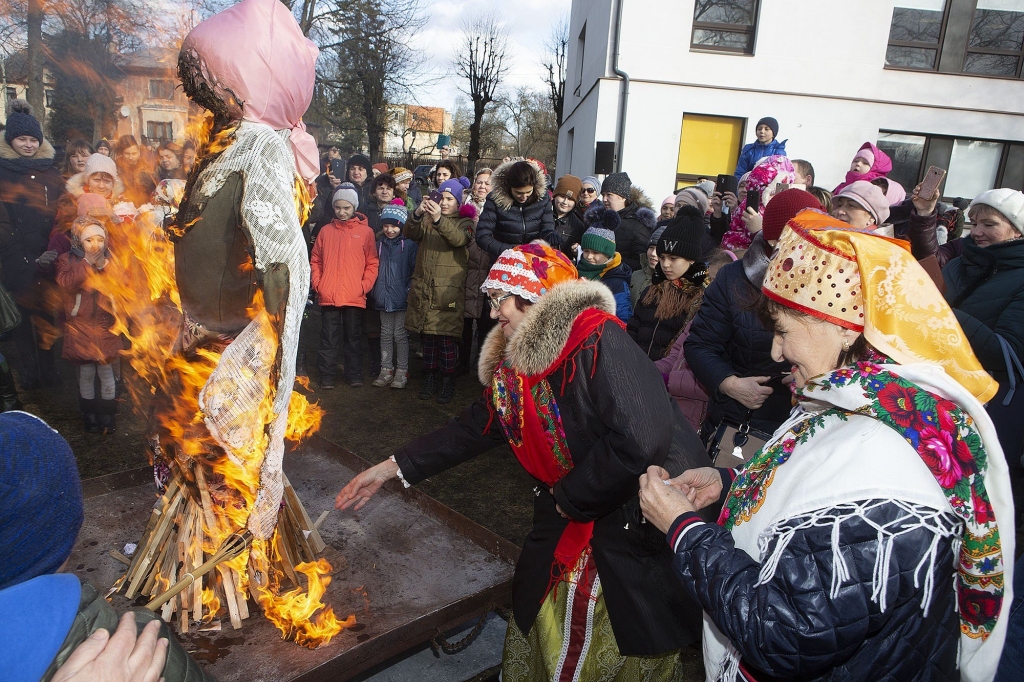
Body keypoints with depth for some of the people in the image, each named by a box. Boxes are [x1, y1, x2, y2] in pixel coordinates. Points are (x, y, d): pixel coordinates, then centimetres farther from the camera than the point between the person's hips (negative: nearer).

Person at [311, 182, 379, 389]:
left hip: (354, 297, -1)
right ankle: (326, 376, 15)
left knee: (354, 338, 8)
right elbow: (315, 260, 14)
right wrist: (317, 284, 2)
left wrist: (364, 286, -7)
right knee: (328, 338, 6)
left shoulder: (365, 231, 4)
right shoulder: (326, 230, 11)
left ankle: (354, 375, 18)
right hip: (328, 296, 2)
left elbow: (372, 263, 3)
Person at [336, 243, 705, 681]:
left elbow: (642, 440, -35)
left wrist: (569, 497, -19)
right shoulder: (516, 363, 1)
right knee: (543, 644, 22)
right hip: (570, 529, 7)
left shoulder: (598, 341, -26)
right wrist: (390, 468, 10)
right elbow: (474, 427, 10)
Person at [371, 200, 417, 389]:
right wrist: (375, 290, 7)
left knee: (400, 334, 1)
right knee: (386, 334, 11)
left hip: (401, 297, -5)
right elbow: (374, 268, 15)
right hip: (383, 297, 5)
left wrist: (409, 292, -11)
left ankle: (402, 371, 11)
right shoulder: (379, 244, 9)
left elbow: (414, 271, -5)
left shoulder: (409, 244, -5)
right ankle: (386, 369, 19)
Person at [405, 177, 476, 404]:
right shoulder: (427, 219, 16)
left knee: (447, 337, -5)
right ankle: (430, 378, 19)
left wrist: (439, 219, -35)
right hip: (424, 289, 4)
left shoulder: (465, 222, 5)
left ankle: (448, 381, 8)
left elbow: (459, 239, -18)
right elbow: (412, 233, -4)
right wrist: (417, 214, -24)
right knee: (427, 336, 8)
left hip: (449, 291, -4)